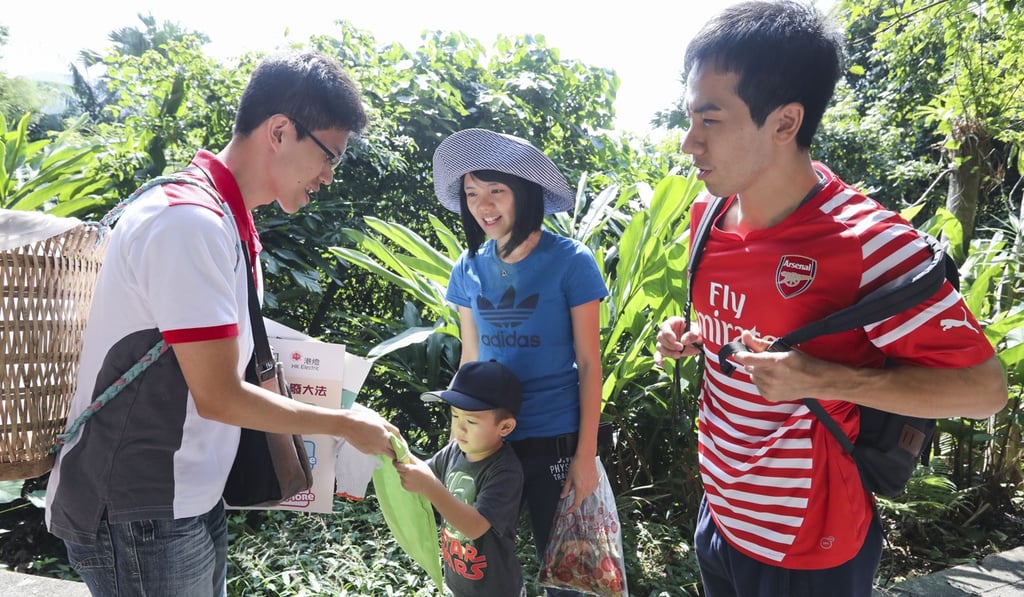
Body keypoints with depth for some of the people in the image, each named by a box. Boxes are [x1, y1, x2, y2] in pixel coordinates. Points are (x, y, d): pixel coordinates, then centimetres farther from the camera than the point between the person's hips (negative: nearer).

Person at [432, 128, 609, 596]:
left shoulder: (570, 262, -11)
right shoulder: (468, 269, 1)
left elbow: (589, 365, -8)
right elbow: (470, 360, 8)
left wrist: (586, 453, -11)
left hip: (555, 440, -3)